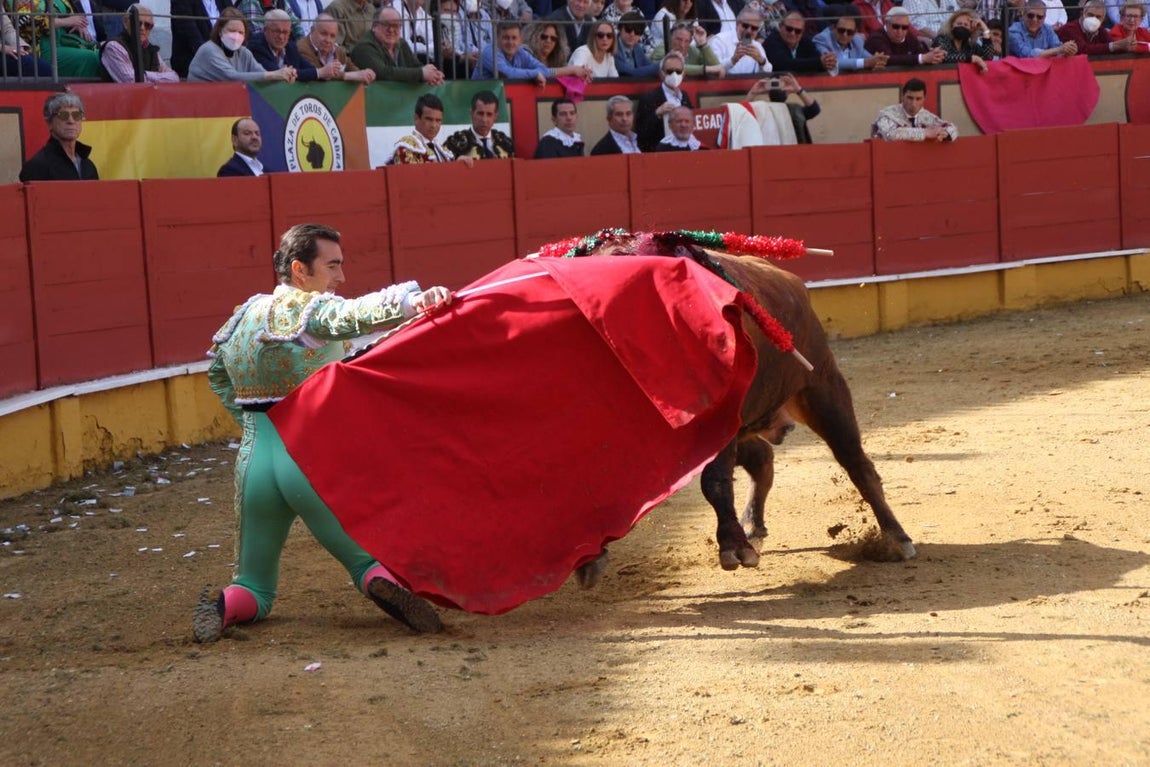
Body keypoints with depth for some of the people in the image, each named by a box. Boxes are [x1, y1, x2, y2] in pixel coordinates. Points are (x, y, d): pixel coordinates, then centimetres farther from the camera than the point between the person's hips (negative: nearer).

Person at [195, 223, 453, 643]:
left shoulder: (243, 315, 15)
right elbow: (356, 315, -28)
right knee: (367, 558, 4)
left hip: (253, 461, 6)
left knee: (254, 590, 18)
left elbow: (217, 373, 31)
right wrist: (413, 301, -44)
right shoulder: (312, 309, -6)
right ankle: (381, 581, -30)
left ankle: (224, 606, -14)